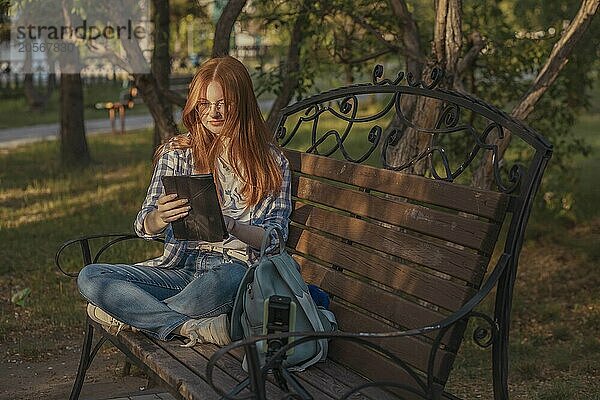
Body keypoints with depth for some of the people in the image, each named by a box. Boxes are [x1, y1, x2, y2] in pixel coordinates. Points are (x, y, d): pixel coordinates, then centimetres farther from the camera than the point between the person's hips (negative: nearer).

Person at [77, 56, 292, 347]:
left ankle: (132, 315, -17)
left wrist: (230, 225, -21)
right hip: (179, 267, 3)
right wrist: (159, 218, -22)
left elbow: (275, 238, -1)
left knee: (226, 278, -41)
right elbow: (144, 227, 4)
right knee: (90, 277, -19)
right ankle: (195, 327, -29)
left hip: (237, 267, -3)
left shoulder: (271, 162, 6)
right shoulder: (177, 153, 11)